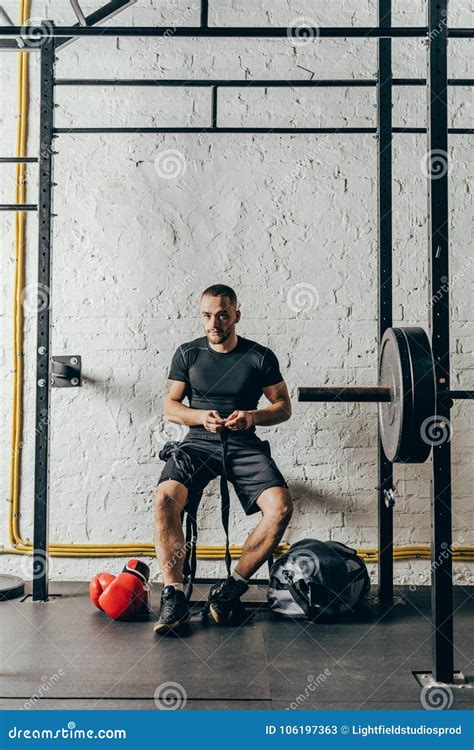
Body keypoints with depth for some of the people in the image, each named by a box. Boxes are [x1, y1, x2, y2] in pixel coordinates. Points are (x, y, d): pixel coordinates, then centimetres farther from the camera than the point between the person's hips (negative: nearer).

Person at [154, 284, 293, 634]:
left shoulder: (261, 356, 3)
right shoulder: (188, 354, 7)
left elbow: (284, 406, 7)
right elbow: (169, 406, 8)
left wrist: (252, 416, -13)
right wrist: (202, 417, -12)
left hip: (245, 446, 0)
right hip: (198, 442, 0)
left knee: (281, 506, -26)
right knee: (165, 498, -30)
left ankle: (233, 587, -10)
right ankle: (174, 596, -22)